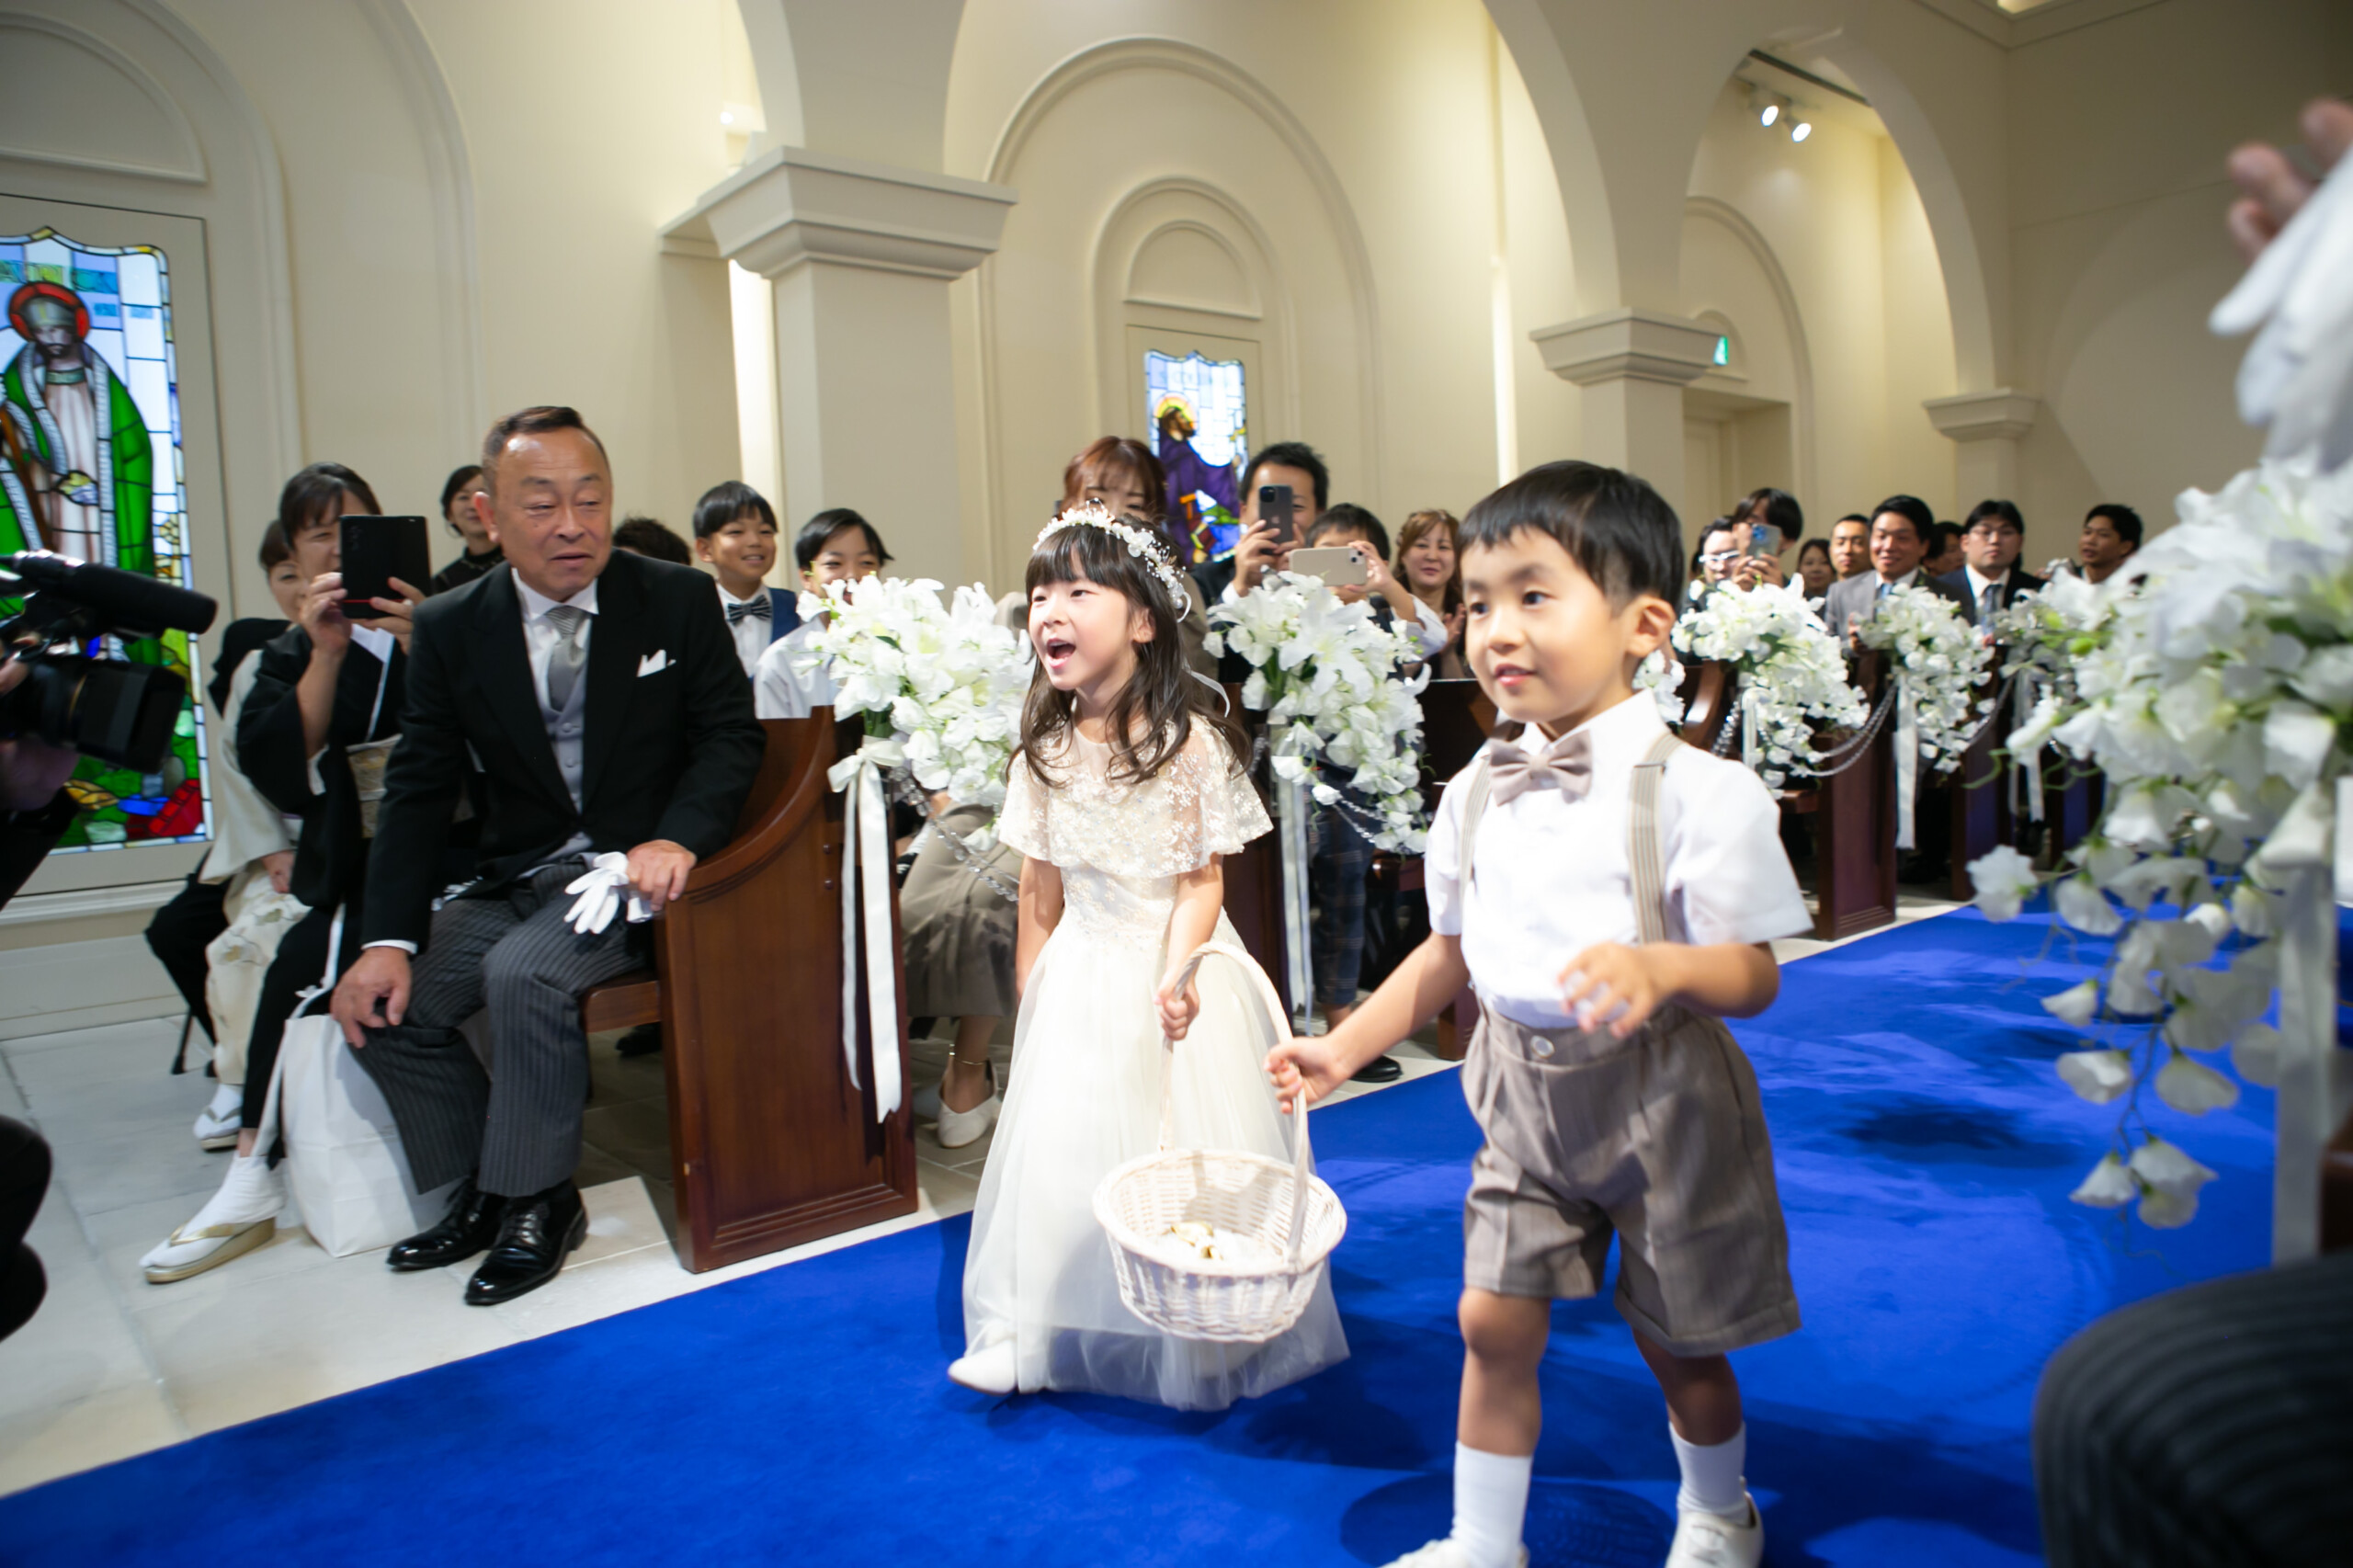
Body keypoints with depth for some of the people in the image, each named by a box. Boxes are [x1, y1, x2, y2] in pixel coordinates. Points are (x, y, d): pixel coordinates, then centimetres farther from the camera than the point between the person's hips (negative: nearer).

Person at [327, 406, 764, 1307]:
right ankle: (482, 1193, 13)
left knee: (525, 973, -28)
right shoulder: (450, 628, 3)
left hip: (636, 869, -4)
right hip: (514, 879, 5)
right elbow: (416, 790, 3)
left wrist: (677, 837, -22)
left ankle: (535, 1203, -6)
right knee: (383, 1002, -9)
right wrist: (388, 938, -8)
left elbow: (732, 733, -3)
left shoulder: (677, 599, -2)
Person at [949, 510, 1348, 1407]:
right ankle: (1028, 1333, 25)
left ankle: (1200, 1342, 25)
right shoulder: (1045, 751, -1)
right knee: (1061, 1143, 9)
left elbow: (1204, 879, -12)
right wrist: (1031, 996, 9)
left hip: (1176, 971, -3)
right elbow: (1040, 891, 6)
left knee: (1185, 1148, 4)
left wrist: (1177, 971, -25)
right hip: (1082, 979, 4)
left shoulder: (1190, 740, -14)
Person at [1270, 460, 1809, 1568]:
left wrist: (1660, 970, -38)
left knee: (1676, 1339, 14)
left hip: (1660, 1092, -4)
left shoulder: (1698, 790, -18)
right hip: (1523, 1088, 4)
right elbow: (1451, 950, 10)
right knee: (1493, 1322, 7)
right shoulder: (1476, 795, -1)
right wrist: (1344, 1048, 10)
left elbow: (1755, 973, -17)